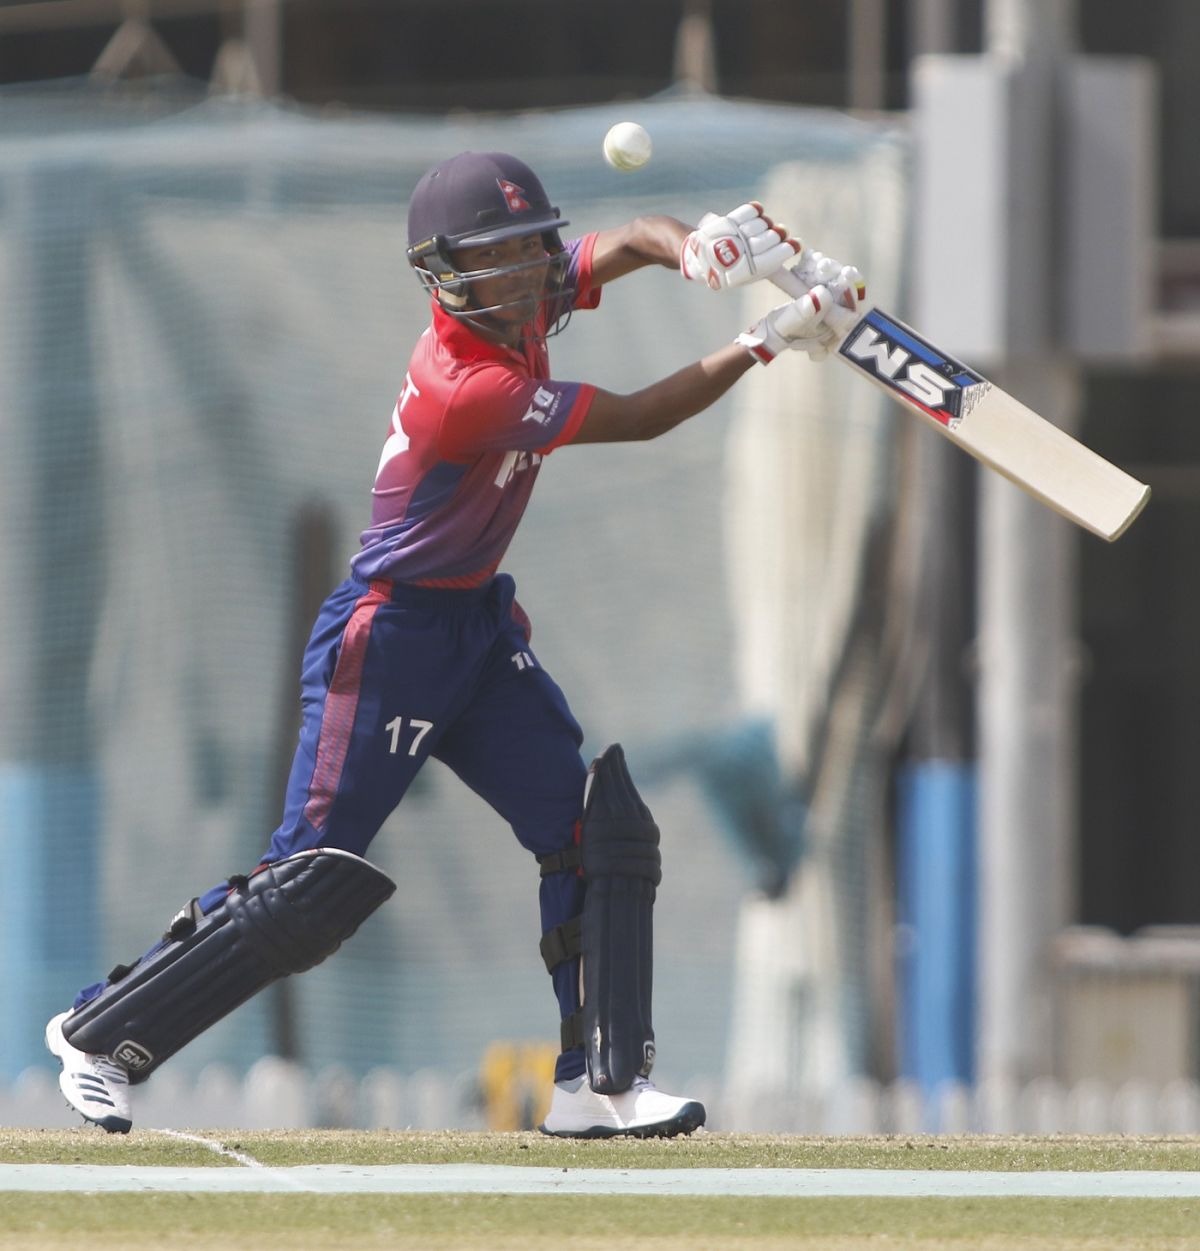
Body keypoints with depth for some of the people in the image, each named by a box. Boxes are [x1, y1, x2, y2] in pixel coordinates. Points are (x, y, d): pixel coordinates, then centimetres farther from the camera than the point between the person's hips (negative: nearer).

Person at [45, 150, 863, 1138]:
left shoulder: (524, 306, -3)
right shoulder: (469, 388, -27)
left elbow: (632, 242, -7)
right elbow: (640, 419, -22)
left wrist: (695, 244, -31)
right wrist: (770, 341, -19)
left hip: (481, 626, 9)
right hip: (392, 637, -9)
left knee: (603, 832, -2)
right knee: (318, 880, -7)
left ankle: (601, 1082, 0)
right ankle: (103, 1034, 5)